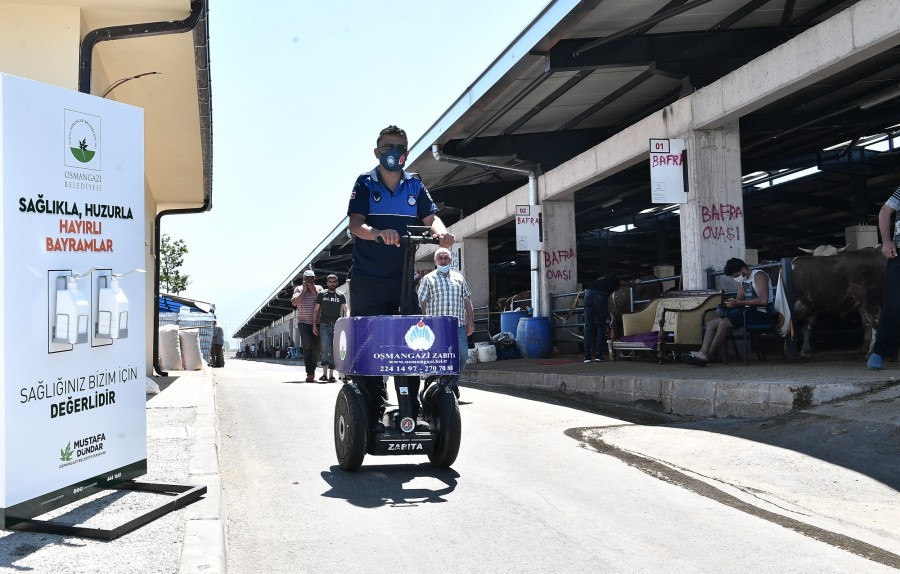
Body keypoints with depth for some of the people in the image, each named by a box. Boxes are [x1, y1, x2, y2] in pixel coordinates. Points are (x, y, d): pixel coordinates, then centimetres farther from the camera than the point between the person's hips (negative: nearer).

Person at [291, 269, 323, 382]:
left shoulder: (319, 289, 8)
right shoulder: (298, 289, 6)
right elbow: (294, 302, -9)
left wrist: (314, 291, -11)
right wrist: (303, 291, -10)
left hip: (316, 323, 2)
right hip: (303, 323, -2)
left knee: (316, 348, 6)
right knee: (308, 346, -17)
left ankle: (312, 370, 25)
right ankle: (310, 372, -18)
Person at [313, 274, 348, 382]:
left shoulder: (340, 296, 10)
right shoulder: (322, 294, 9)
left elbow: (345, 310, 6)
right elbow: (316, 310, 11)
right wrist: (314, 325, 3)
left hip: (337, 326, 1)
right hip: (324, 325, -1)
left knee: (334, 351, 1)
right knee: (325, 349, -13)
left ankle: (331, 375, 6)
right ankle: (324, 373, -13)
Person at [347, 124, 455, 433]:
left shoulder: (415, 185, 9)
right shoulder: (365, 184, 1)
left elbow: (431, 216, -4)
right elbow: (355, 224, -13)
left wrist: (441, 231, -27)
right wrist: (378, 233, -34)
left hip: (403, 278, 3)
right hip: (368, 279, -2)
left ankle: (410, 411, 11)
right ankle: (373, 415, 6)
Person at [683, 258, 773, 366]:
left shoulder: (759, 276, -10)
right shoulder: (742, 280, 17)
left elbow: (763, 300, -24)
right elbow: (739, 299, 16)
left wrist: (739, 303, -24)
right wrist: (731, 303, -8)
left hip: (761, 313, -9)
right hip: (749, 312, 9)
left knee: (724, 323, -27)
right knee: (711, 323, -3)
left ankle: (705, 356, -23)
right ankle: (703, 352, -21)